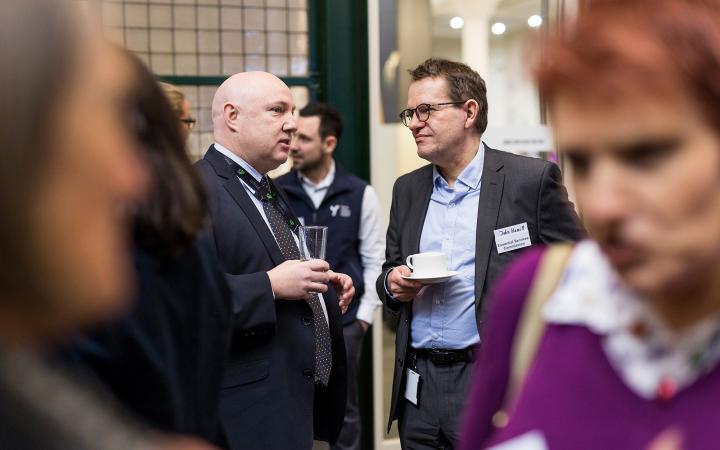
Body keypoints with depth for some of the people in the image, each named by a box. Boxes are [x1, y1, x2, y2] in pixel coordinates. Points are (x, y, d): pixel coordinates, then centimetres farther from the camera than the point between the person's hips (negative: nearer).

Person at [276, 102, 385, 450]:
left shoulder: (360, 193, -1)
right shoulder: (276, 193, -1)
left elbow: (374, 259, 2)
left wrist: (365, 314, -2)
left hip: (343, 320, 0)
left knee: (344, 410, 11)